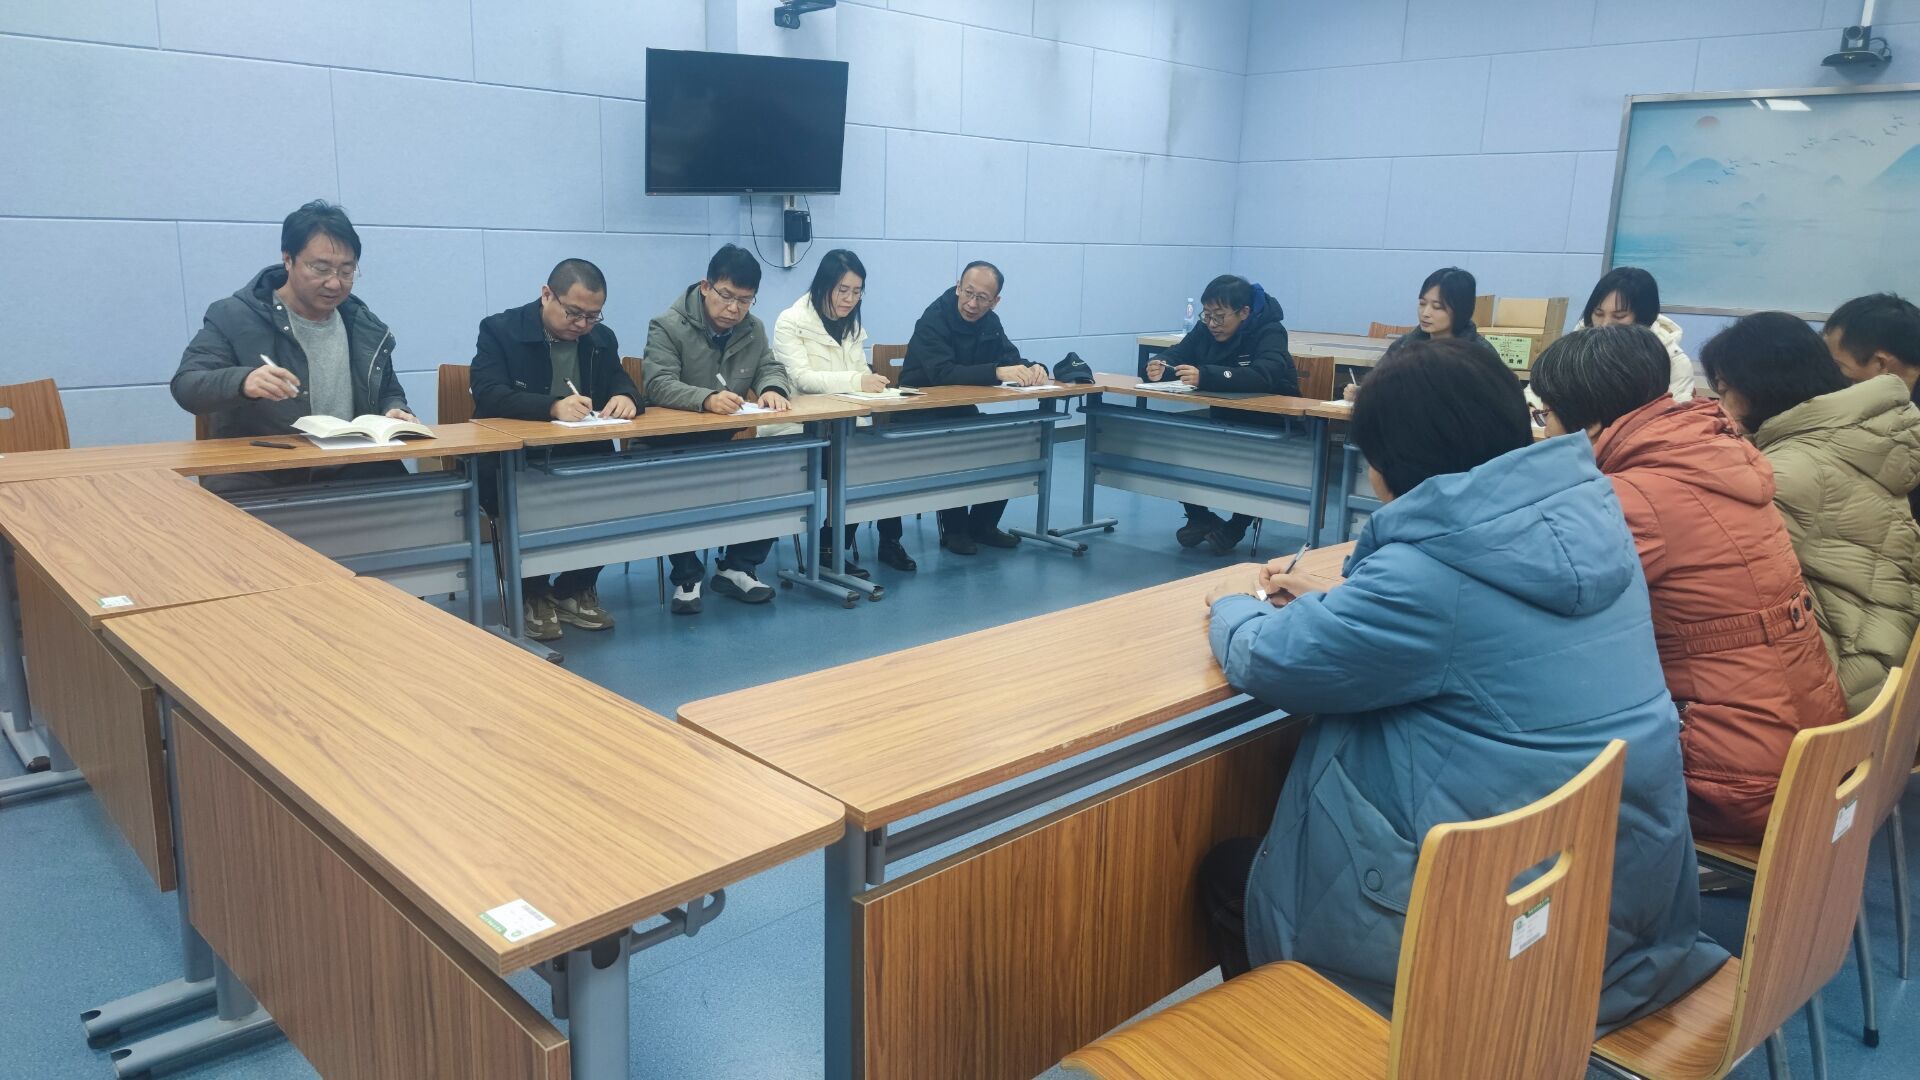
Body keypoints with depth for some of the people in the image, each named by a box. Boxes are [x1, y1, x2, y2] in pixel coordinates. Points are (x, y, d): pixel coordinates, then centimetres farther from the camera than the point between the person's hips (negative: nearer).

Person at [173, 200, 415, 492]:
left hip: (349, 473, 4)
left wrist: (396, 412, -1)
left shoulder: (366, 327, 12)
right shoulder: (234, 317, -1)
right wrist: (242, 382, -32)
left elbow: (389, 393, 25)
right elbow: (185, 386, -10)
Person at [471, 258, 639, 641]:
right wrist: (553, 407, -37)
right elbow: (488, 396, -20)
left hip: (581, 455, 4)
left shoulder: (602, 338, 9)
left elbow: (624, 385, 7)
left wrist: (626, 398, -21)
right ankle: (532, 593, -8)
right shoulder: (499, 330, -7)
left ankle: (575, 588, -2)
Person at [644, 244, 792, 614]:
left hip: (733, 440, 5)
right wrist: (707, 399, -43)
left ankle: (737, 568, -1)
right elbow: (659, 385, -24)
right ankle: (687, 577, -12)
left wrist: (772, 389, -18)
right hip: (675, 443, -5)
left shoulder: (753, 329, 7)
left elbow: (771, 369, 9)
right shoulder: (668, 326, -12)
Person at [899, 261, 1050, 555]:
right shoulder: (933, 320, -20)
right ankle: (954, 529, -13)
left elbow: (1012, 359, 2)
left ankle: (982, 523, 4)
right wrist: (996, 372, -44)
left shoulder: (989, 323, 3)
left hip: (960, 411, 7)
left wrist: (1033, 369, -23)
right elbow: (942, 373, -34)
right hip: (919, 415, -7)